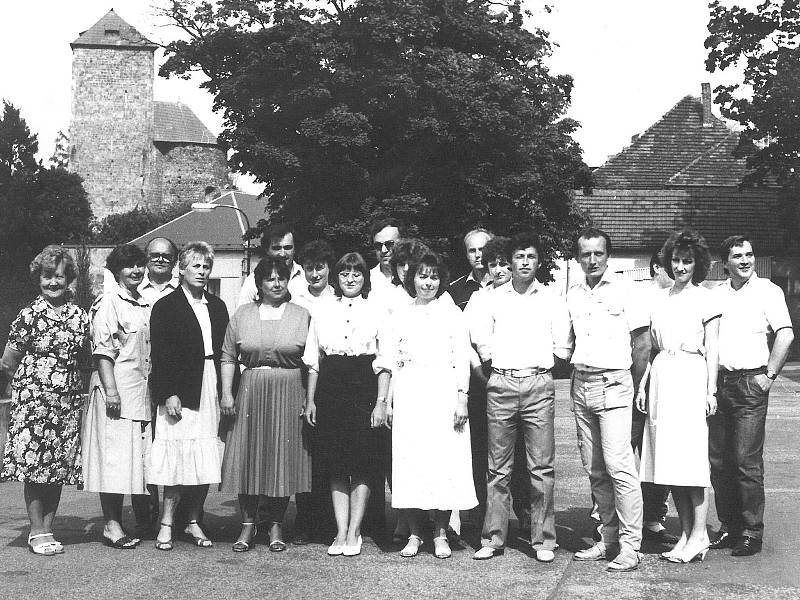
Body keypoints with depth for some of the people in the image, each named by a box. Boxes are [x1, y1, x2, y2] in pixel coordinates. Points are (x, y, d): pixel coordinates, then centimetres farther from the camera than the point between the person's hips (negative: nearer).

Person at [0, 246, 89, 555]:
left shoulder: (80, 315, 8)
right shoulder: (29, 315, -4)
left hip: (68, 400, 4)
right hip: (33, 398, -4)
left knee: (59, 466, 5)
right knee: (34, 464, -2)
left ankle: (47, 528, 15)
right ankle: (37, 532, 7)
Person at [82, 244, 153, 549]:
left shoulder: (146, 306, 18)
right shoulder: (108, 303, -5)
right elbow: (101, 349, -12)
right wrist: (110, 388, -19)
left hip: (143, 391, 8)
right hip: (116, 391, -7)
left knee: (142, 456, 10)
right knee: (114, 455, -6)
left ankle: (144, 520, 17)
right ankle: (112, 524, -1)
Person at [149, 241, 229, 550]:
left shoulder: (217, 307, 16)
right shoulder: (166, 307, 1)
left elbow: (225, 351, 15)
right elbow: (159, 355, -5)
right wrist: (168, 394, -13)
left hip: (211, 390, 5)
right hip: (180, 391, -5)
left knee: (206, 461, 5)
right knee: (179, 458, -5)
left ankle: (194, 522, 14)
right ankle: (167, 524, 4)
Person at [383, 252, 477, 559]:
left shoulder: (453, 314, 8)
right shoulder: (399, 316, 13)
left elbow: (462, 360, 4)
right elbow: (390, 362, 11)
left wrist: (462, 398, -5)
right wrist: (387, 401, 3)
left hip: (444, 392, -1)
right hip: (408, 393, 1)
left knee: (446, 461, -3)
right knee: (409, 462, -2)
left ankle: (441, 534, 6)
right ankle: (414, 534, 6)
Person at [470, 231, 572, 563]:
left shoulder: (553, 299, 8)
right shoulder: (493, 298, 10)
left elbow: (563, 347, 8)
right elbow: (479, 337, 6)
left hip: (539, 383, -1)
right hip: (500, 385, 1)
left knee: (542, 466, -2)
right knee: (498, 466, 4)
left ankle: (543, 540, 5)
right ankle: (493, 538, 9)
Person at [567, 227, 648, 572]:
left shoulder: (623, 289, -3)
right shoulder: (572, 294, 11)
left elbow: (642, 343, -2)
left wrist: (633, 388, 1)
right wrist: (578, 374, 10)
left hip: (613, 385, -5)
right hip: (581, 385, 6)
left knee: (619, 466, -11)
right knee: (594, 469, 8)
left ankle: (629, 547, -6)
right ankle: (609, 539, 18)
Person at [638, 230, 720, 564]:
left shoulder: (705, 298, 2)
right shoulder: (659, 299, 15)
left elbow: (711, 349, -1)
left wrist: (711, 390, -8)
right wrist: (643, 386, 11)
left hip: (691, 377, -5)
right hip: (661, 379, 5)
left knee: (692, 459, -7)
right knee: (668, 461, 4)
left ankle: (699, 536, -1)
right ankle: (686, 533, 10)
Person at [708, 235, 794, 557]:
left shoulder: (767, 291, -1)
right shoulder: (716, 294, 14)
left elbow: (785, 335, -8)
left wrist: (769, 375, -11)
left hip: (750, 383, -5)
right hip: (717, 383, 5)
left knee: (746, 461, -7)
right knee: (718, 461, 7)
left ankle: (751, 533, 1)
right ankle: (728, 527, 17)